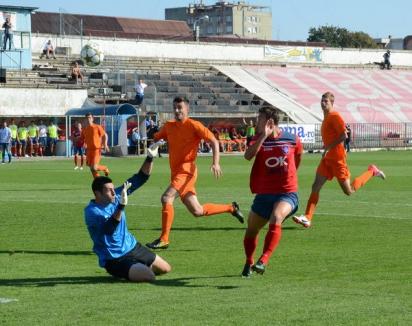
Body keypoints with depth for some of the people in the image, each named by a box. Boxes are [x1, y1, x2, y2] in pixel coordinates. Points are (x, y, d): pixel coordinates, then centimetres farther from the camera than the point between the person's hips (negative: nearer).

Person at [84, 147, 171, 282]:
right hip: (114, 259, -7)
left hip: (132, 247, 8)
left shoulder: (116, 197, -3)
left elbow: (139, 179, 0)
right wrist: (121, 206, -49)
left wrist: (150, 159, -12)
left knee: (166, 269, 11)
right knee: (148, 276, -25)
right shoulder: (91, 211, -23)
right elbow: (109, 229, -39)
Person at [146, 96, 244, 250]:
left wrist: (215, 163, -18)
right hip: (176, 172, 7)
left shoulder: (193, 125, -6)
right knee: (197, 211, 11)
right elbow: (156, 139, 24)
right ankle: (231, 208, 31)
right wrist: (156, 143, -1)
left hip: (186, 170, -7)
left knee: (166, 198, -23)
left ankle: (163, 240, -18)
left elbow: (214, 141, -7)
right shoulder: (168, 126, 12)